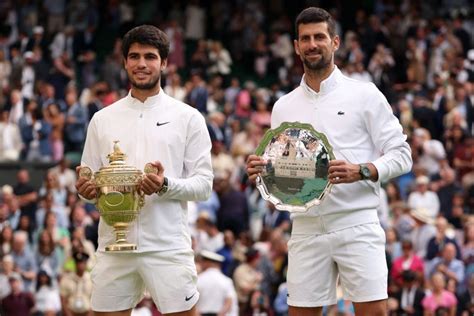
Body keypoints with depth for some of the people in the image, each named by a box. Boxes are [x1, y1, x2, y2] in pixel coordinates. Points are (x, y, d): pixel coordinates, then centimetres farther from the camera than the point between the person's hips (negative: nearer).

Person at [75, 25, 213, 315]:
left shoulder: (188, 117, 4)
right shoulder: (102, 119, 12)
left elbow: (204, 185, 0)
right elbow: (89, 182, 15)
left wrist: (166, 185, -19)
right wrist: (87, 189, -9)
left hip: (168, 246, -3)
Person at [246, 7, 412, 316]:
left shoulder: (364, 94, 3)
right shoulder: (283, 107, 14)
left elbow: (401, 155, -1)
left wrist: (361, 172, -18)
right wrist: (262, 171, -5)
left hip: (356, 224, -4)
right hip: (306, 229, 4)